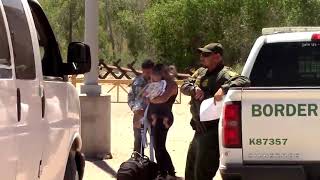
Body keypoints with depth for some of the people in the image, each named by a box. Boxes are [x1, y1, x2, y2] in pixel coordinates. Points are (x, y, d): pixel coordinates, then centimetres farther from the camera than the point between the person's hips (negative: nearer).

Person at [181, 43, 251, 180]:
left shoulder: (224, 74, -15)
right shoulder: (201, 72, 12)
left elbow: (244, 82, -29)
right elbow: (184, 86, 8)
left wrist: (224, 89, -42)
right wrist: (194, 89, -13)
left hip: (212, 133, -10)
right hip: (200, 131, 10)